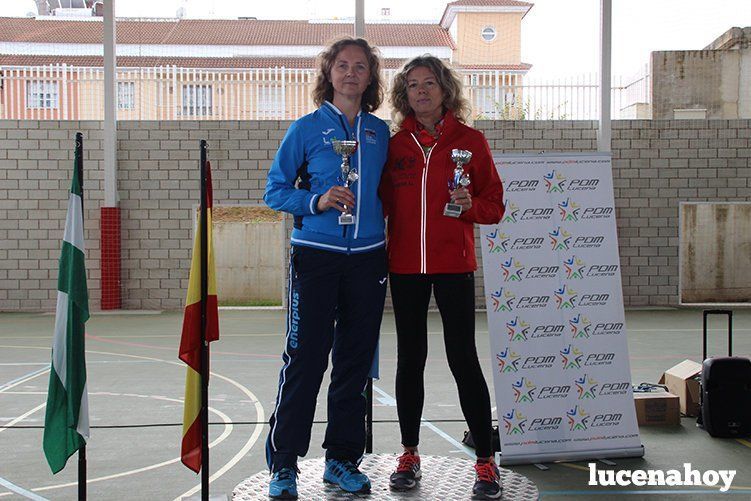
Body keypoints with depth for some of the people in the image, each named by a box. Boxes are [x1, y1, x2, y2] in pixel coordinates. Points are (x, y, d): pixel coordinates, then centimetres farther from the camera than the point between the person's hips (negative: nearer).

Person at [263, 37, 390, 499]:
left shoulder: (380, 132, 11)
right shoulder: (307, 129, 2)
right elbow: (275, 190, 1)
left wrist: (375, 213, 4)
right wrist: (317, 201, -14)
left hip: (367, 257, 4)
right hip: (316, 256, -4)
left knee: (355, 361, 8)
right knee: (306, 357, -5)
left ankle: (343, 459, 20)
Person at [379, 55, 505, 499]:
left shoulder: (470, 141, 2)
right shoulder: (395, 145, 8)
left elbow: (495, 205, 4)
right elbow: (383, 203, 12)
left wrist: (471, 205, -16)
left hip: (454, 264, -3)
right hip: (405, 266, 3)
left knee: (463, 358, -4)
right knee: (410, 358, 9)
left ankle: (486, 461, 6)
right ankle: (410, 455, 21)